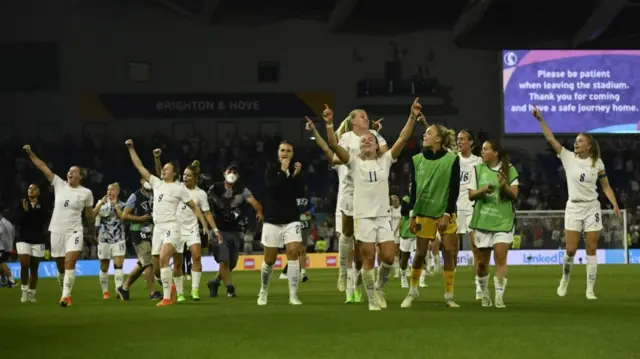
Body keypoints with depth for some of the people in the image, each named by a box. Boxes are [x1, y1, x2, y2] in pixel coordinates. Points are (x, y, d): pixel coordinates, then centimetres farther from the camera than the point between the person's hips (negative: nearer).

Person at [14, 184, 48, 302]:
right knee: (24, 265, -14)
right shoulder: (22, 204, 1)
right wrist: (25, 211, -17)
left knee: (34, 268, 6)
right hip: (23, 239, 0)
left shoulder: (42, 205, -1)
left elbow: (43, 221, -13)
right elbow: (17, 221, -4)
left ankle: (32, 293, 15)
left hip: (38, 240, 0)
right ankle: (24, 291, -4)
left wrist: (36, 208, -15)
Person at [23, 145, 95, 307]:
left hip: (74, 232, -3)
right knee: (61, 267, 9)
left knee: (69, 262, -20)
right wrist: (30, 153, -7)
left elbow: (89, 214, 9)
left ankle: (66, 296, -24)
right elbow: (43, 167, -1)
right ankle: (66, 293, 27)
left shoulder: (86, 193, -3)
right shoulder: (59, 184, 1)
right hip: (56, 231, 3)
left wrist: (92, 232, 16)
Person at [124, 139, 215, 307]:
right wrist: (131, 149, 9)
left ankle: (167, 297, -25)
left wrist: (205, 226, -3)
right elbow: (139, 166, 15)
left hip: (171, 227, -6)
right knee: (159, 264, 6)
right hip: (158, 228, 6)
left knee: (163, 259, -24)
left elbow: (194, 207, 1)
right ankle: (170, 288, 29)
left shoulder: (179, 188, -1)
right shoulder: (157, 183, 12)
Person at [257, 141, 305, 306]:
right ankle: (263, 291, 26)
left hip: (291, 220, 1)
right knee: (269, 260, 4)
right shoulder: (271, 170, 0)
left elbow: (299, 193, -5)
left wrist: (296, 175, -17)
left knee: (293, 254, -15)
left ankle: (293, 295, -14)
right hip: (272, 221, -1)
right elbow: (272, 188, -17)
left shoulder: (295, 170, 5)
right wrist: (283, 171, -19)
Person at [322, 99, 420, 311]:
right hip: (363, 216, -2)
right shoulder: (354, 162, 1)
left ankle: (379, 287, 23)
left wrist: (412, 117, -12)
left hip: (384, 216, 2)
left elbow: (403, 139, -2)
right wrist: (329, 124, -25)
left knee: (389, 257, -4)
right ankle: (372, 299, 9)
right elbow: (334, 145, -12)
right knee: (368, 259, -1)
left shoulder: (385, 160, 7)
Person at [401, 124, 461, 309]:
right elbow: (414, 188, 8)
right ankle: (412, 292, 18)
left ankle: (449, 295, 5)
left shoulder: (452, 159, -4)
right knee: (420, 253, 1)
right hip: (424, 213, 2)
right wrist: (412, 215, 5)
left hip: (445, 214, -1)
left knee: (449, 252, -3)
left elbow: (454, 189, -4)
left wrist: (447, 214, -10)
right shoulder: (417, 160, 4)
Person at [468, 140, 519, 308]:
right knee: (482, 261, 7)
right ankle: (485, 294, 25)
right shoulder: (478, 169, 4)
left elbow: (514, 195, -2)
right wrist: (483, 190, -17)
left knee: (501, 258, -12)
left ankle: (499, 297, -12)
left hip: (503, 220, -2)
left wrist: (504, 185, -21)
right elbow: (471, 195, 3)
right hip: (482, 220, 2)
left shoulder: (509, 170, 0)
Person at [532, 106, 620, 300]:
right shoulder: (568, 157, 0)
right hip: (573, 208, 0)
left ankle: (590, 290, 3)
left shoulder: (597, 163, 0)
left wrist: (615, 205, -8)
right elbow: (551, 139, -7)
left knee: (591, 251, -1)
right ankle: (565, 278, 24)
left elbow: (606, 187, 5)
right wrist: (540, 120, -15)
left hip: (592, 208, 0)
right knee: (570, 250, -4)